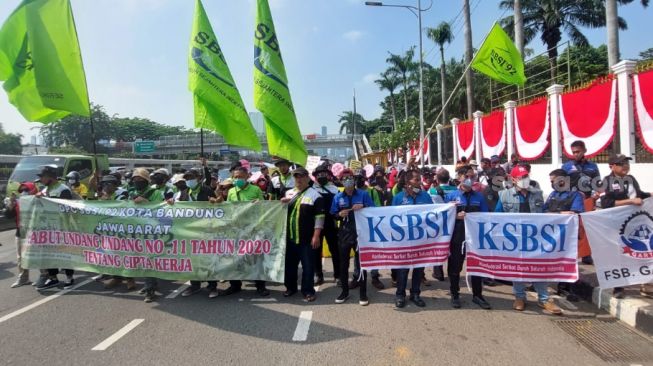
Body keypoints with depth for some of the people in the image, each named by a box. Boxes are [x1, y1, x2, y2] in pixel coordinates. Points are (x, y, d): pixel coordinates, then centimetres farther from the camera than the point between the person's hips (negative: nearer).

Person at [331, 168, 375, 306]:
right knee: (343, 263, 10)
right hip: (344, 234, 3)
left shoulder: (363, 194, -1)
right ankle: (345, 291, 25)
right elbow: (332, 215, 7)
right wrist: (340, 214, -13)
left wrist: (363, 208, -18)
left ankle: (363, 293, 14)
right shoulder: (337, 197, 5)